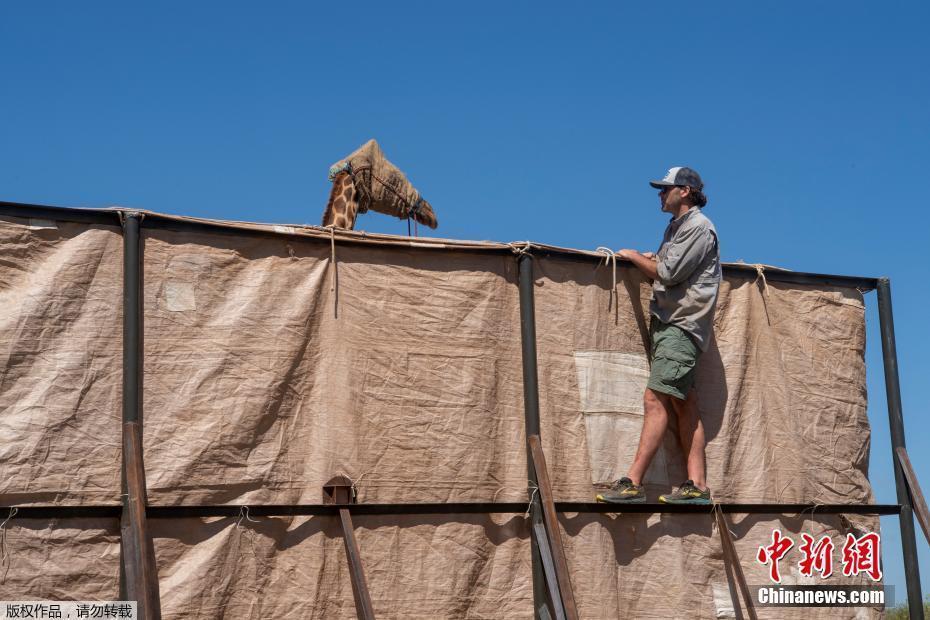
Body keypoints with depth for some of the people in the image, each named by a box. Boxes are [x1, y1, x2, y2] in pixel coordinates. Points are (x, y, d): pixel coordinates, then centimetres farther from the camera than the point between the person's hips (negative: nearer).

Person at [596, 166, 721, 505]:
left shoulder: (698, 227, -8)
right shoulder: (676, 227, 22)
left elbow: (668, 273, -14)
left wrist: (634, 256, -1)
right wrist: (651, 259, 7)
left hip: (682, 325, -10)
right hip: (668, 323, 10)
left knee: (655, 398, -16)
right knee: (684, 403, 5)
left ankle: (633, 483, -20)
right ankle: (697, 485, 5)